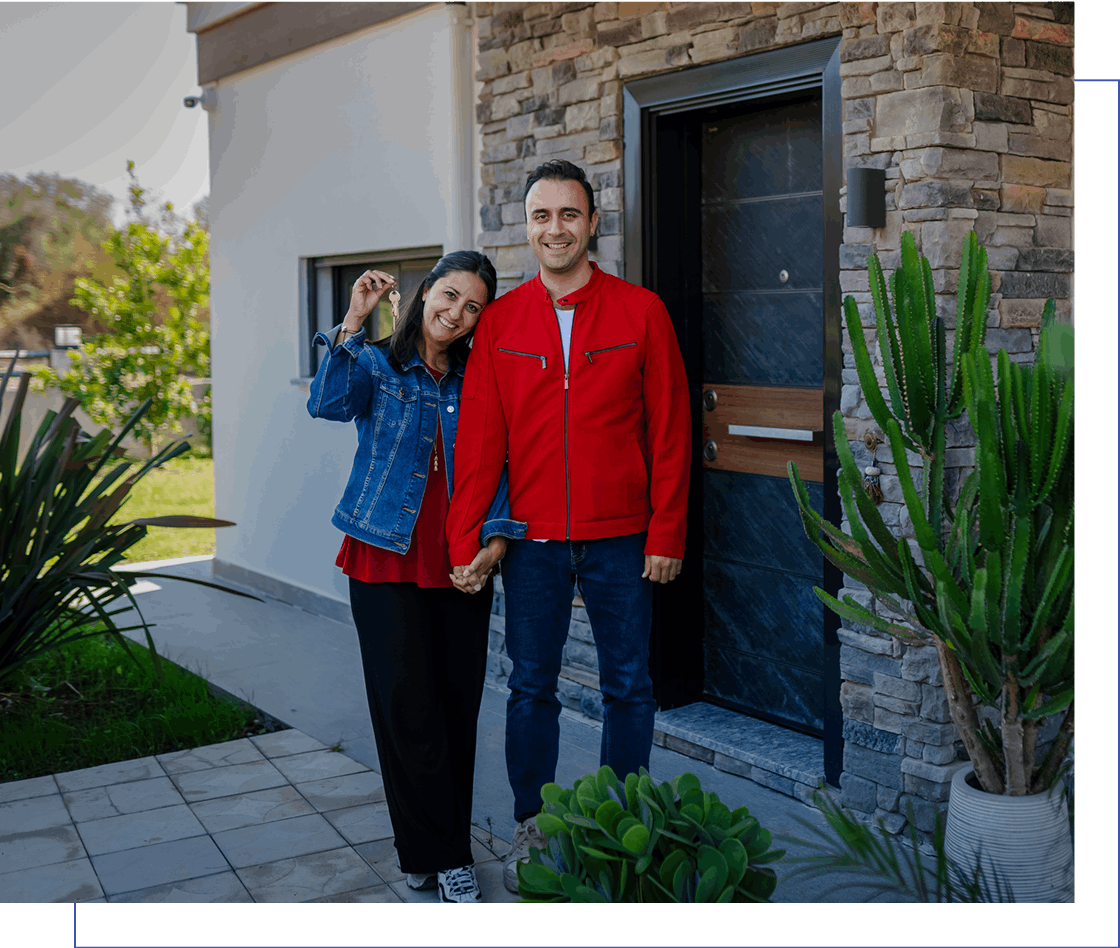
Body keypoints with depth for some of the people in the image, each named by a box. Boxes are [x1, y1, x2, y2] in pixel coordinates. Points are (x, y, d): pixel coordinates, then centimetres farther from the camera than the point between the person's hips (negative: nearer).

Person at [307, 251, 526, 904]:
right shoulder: (377, 364, 3)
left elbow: (500, 469, 7)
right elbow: (329, 404, -18)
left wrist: (495, 542, -5)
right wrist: (353, 322, -21)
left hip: (462, 565, 3)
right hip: (387, 559, -2)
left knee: (457, 706, 5)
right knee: (408, 703, -4)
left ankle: (431, 853, 20)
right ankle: (442, 855, 9)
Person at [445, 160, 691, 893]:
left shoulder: (640, 311, -2)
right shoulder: (501, 322, 3)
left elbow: (669, 432, -2)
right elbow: (479, 438, 1)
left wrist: (667, 533, -6)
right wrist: (464, 540, -3)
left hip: (621, 539, -1)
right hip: (533, 539, 1)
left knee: (628, 687, 10)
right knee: (531, 687, 10)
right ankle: (532, 826, 26)